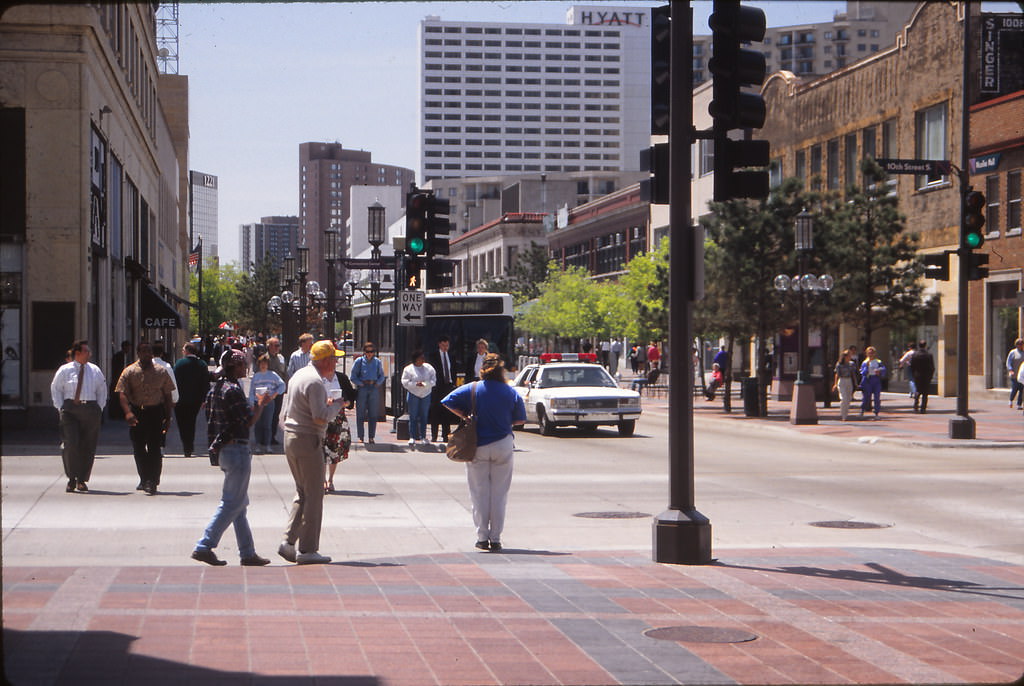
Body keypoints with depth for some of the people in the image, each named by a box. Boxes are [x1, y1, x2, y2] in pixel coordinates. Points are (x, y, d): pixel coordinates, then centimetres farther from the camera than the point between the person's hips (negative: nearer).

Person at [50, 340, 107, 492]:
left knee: (88, 446, 2)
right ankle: (71, 478, -3)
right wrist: (61, 408, -2)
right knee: (71, 443, -14)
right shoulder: (65, 370, 5)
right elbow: (55, 389, 9)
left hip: (90, 410, 2)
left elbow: (102, 390, 19)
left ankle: (82, 480, 13)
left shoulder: (95, 370, 12)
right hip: (70, 409, -2)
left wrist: (99, 408, 7)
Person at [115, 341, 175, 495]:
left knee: (154, 448, -6)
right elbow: (123, 394, -6)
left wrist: (167, 417, 5)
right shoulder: (129, 372, 3)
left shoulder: (161, 372, 8)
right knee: (138, 448, 5)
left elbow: (167, 396, 11)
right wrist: (128, 412, -23)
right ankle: (144, 479, 19)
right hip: (136, 413, 1)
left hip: (156, 413, -1)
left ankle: (152, 483, -2)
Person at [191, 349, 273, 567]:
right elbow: (248, 421, -16)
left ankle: (248, 553, 17)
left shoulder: (215, 389, 11)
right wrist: (261, 404, -2)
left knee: (240, 504, 13)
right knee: (232, 504, -4)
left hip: (223, 450, 10)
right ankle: (204, 546, -6)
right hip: (237, 449, -10)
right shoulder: (233, 390, -17)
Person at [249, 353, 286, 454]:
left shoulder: (273, 375, 3)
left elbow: (282, 385, 3)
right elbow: (251, 391, 10)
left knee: (266, 425, -4)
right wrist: (251, 404, 3)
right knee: (257, 425, 1)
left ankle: (266, 445, 2)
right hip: (257, 403, 2)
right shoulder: (255, 376, 9)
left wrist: (274, 394, -8)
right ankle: (258, 445, 6)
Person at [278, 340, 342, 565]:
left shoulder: (298, 375, 14)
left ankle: (289, 541, 9)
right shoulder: (315, 382, -16)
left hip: (290, 438, 10)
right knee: (313, 495, -3)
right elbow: (320, 417, -23)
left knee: (302, 492, 16)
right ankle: (307, 550, -1)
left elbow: (284, 414, 21)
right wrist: (337, 405, -7)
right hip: (308, 440, -10)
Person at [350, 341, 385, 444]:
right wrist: (361, 384, -8)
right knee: (360, 414, -2)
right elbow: (353, 377, 3)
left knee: (373, 415, 1)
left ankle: (371, 437, 6)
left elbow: (381, 376, 15)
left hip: (374, 389, 2)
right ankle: (361, 437, 4)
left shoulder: (377, 362, 7)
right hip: (362, 389, -2)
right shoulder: (359, 361, 1)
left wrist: (377, 383, -1)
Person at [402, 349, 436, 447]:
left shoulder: (429, 368, 6)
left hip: (426, 394, 3)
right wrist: (416, 384, -18)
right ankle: (412, 437, 0)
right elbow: (405, 382, -6)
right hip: (413, 394, -3)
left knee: (424, 416, 5)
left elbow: (433, 381, 2)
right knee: (413, 416, -3)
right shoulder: (408, 369, -2)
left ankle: (423, 437, 12)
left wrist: (424, 384, -15)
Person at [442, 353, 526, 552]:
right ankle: (495, 539, 6)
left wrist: (466, 417, 5)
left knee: (480, 492, 7)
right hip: (502, 445, 1)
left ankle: (482, 537, 7)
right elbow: (520, 419, 6)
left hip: (477, 446, -1)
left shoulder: (472, 389, -4)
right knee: (499, 494, 6)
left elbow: (448, 402, -6)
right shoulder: (511, 392, -1)